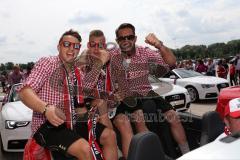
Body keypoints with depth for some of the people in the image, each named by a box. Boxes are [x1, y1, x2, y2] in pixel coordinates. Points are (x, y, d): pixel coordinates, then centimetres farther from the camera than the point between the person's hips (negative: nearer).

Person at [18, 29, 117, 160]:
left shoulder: (78, 72, 13)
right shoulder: (47, 63, -6)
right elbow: (24, 91, -18)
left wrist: (92, 104, -2)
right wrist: (46, 108, -36)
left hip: (72, 123, 7)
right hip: (47, 125, -6)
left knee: (109, 135, -1)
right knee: (85, 148, -28)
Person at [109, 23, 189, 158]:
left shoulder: (145, 52, -7)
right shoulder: (112, 56, -6)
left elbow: (171, 62, -18)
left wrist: (159, 45, -34)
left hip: (146, 93, 1)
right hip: (125, 98, -1)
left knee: (173, 116, -11)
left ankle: (186, 153, 7)